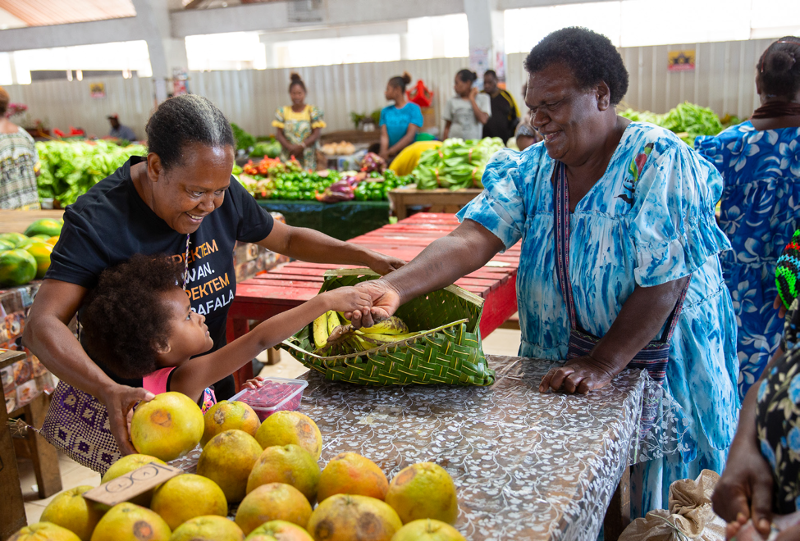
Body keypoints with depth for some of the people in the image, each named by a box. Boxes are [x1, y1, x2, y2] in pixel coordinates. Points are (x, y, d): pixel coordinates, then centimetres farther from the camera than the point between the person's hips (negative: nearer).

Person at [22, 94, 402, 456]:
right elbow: (42, 326, -32)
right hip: (137, 404, -5)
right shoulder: (98, 220, -24)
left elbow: (288, 239, 8)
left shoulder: (223, 196, -7)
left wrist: (368, 258, -2)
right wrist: (109, 391, -49)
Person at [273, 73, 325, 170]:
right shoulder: (283, 112, 10)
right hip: (288, 157, 2)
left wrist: (301, 146, -15)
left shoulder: (313, 111, 3)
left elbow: (317, 134, -3)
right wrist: (290, 147, -12)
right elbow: (278, 134, 5)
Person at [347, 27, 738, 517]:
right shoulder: (531, 169, -1)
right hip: (561, 369, 4)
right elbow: (474, 238, -15)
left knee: (654, 506, 11)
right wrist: (394, 287, -31)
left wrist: (602, 366, -25)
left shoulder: (658, 159, -15)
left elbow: (665, 280, -20)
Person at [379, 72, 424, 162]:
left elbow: (410, 136, -11)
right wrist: (383, 153, -19)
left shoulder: (414, 108, -2)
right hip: (391, 157, 3)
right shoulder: (385, 111, 10)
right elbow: (384, 135, 0)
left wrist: (389, 152, -16)